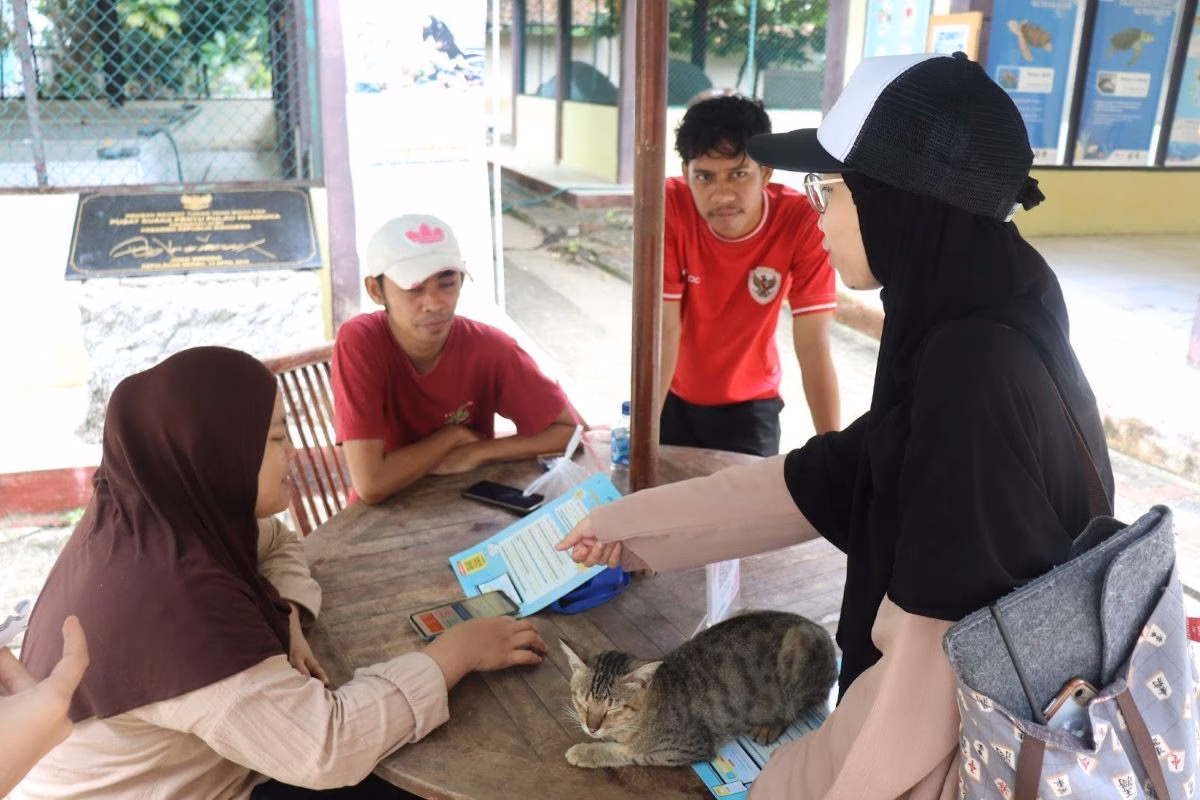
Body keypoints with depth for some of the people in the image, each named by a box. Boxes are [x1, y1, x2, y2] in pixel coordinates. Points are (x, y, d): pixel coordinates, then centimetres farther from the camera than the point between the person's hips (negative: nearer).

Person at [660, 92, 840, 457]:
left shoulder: (801, 221, -25)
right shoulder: (670, 208, -25)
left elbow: (813, 346, -23)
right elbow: (663, 329, -23)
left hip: (750, 403, 0)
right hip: (673, 396, 1)